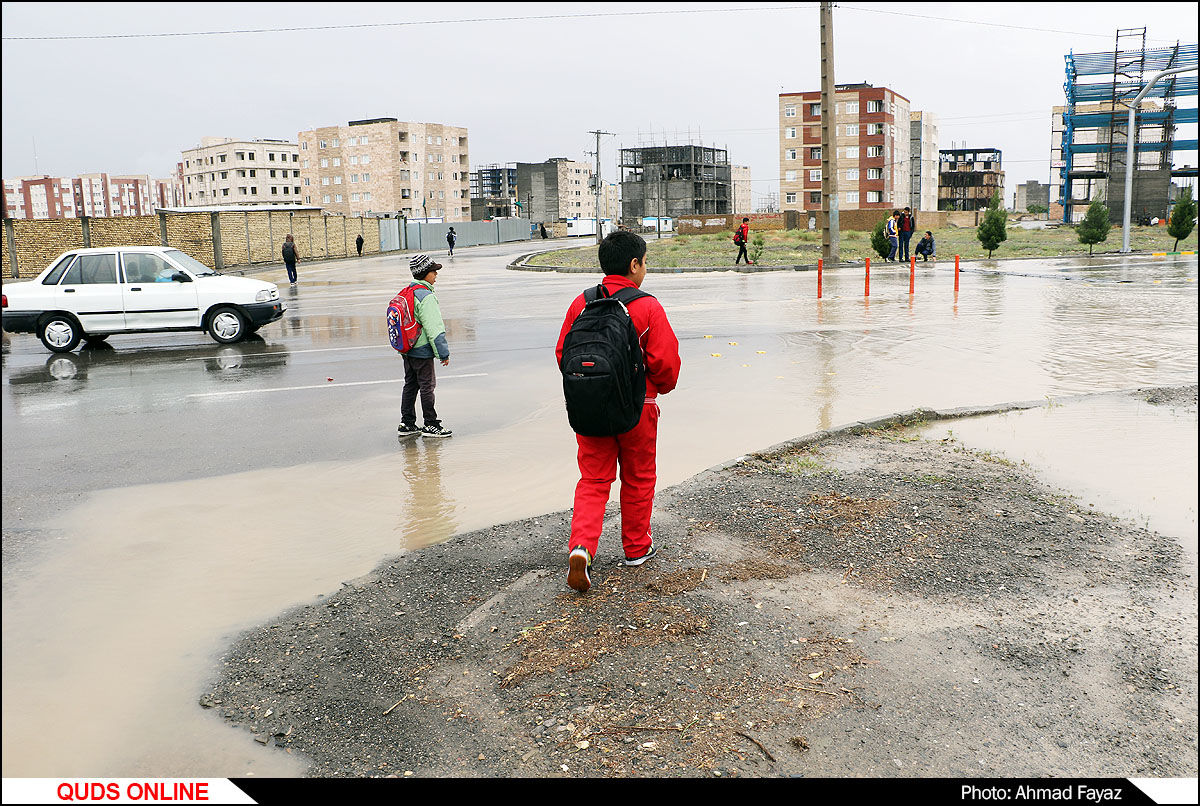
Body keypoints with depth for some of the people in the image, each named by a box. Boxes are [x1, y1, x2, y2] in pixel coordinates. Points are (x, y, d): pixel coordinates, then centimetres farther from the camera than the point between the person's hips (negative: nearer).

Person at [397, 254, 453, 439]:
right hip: (422, 351, -9)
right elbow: (434, 328, -21)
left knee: (410, 385, 15)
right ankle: (430, 425, 10)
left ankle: (407, 424, 20)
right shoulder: (426, 296, -20)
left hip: (407, 350, 9)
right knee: (427, 386, 1)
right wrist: (443, 353, -17)